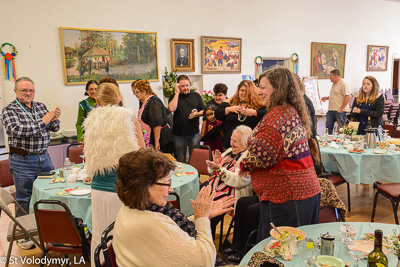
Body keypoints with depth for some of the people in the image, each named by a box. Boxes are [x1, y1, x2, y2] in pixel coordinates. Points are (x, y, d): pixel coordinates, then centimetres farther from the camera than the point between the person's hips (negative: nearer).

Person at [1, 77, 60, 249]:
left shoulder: (41, 106, 8)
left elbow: (54, 129, 8)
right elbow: (17, 131, -23)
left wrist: (54, 119, -14)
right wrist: (42, 121, -25)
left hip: (44, 157, 5)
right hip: (22, 161, -5)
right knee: (24, 199, 6)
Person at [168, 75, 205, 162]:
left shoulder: (196, 95, 7)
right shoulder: (174, 97, 1)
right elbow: (171, 109, -20)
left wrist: (197, 114, -12)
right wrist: (177, 92, -14)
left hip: (194, 133, 1)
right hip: (179, 134, -1)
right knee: (181, 159, 11)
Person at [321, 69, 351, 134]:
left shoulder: (343, 84, -12)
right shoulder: (334, 84, 16)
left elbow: (347, 97, -19)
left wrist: (341, 109, -19)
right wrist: (327, 98, 11)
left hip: (339, 111, -9)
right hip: (331, 110, 9)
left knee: (341, 128, 0)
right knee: (328, 126, 9)